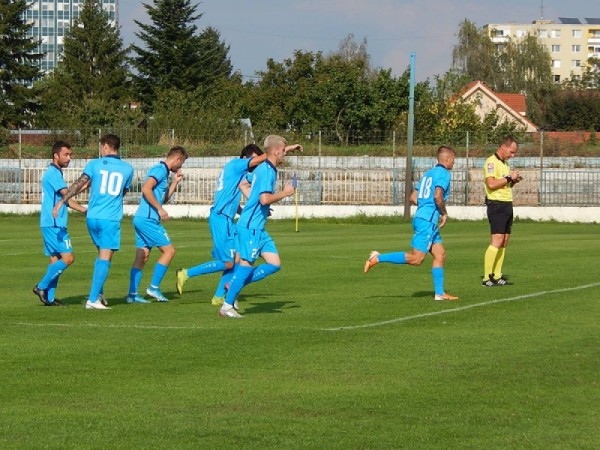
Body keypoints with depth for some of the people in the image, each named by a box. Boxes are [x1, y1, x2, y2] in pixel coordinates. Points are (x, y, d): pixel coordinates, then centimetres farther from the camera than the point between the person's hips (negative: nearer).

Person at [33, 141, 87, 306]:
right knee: (67, 258, -13)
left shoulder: (54, 173, 20)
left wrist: (85, 210, 16)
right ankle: (42, 287, -7)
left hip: (51, 224, 10)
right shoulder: (53, 173, -12)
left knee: (55, 260, 9)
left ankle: (49, 297, 8)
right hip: (54, 224, -10)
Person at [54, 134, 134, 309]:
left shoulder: (94, 164, 3)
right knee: (105, 258, -3)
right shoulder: (127, 168, 7)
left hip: (92, 217, 2)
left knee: (101, 254, 20)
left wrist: (62, 201, -5)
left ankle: (97, 294, 16)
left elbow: (79, 184, -6)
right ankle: (93, 299, -11)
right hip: (111, 218, -2)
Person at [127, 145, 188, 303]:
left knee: (142, 256, 7)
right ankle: (154, 287, -3)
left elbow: (164, 198, 29)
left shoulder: (164, 172, 20)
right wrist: (159, 209, -20)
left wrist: (175, 181, 21)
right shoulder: (160, 170, -10)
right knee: (169, 250, -4)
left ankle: (132, 294, 5)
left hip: (142, 219, 10)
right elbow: (146, 189, -23)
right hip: (148, 219, -10)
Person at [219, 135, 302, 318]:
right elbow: (264, 199, -27)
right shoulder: (267, 171, -16)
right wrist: (285, 193, -14)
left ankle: (234, 285, 12)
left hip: (258, 228, 10)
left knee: (274, 264, 5)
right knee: (247, 265, -8)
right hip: (250, 227, -10)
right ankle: (227, 306, -2)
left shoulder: (266, 168, 14)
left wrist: (289, 149, 43)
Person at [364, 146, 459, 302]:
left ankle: (439, 293, 8)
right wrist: (444, 213, -7)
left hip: (420, 217, 10)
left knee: (440, 254, 9)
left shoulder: (429, 173, 19)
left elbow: (413, 197, 17)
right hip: (427, 221, -10)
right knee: (416, 258, -10)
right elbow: (437, 196, -21)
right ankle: (378, 258, -11)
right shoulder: (443, 173, -8)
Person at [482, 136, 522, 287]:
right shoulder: (491, 162, -11)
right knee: (497, 240, -15)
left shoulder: (505, 163, 19)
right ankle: (486, 278, -15)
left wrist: (513, 181, 8)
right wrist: (509, 178, -16)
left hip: (507, 205, 10)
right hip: (497, 205, -10)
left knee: (504, 241, 7)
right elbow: (491, 183, -23)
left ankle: (497, 276, 10)